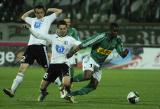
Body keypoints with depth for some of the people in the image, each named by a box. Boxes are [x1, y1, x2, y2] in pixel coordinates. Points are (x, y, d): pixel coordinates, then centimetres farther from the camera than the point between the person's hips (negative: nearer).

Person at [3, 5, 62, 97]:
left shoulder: (48, 19, 13)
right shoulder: (33, 20, 25)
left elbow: (59, 11, 11)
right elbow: (23, 17, 44)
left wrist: (49, 10, 20)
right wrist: (32, 10, 35)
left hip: (41, 46, -4)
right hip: (31, 46, 4)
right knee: (23, 67, -7)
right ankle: (12, 90, -13)